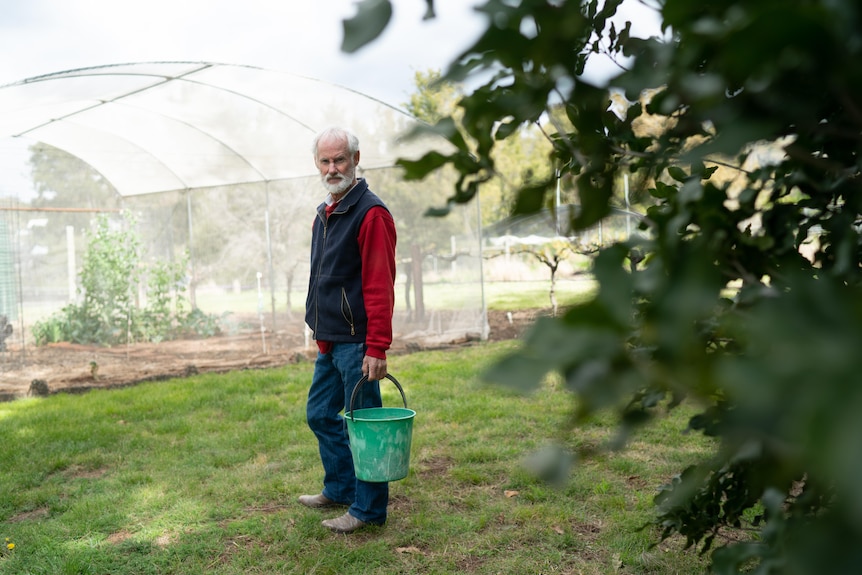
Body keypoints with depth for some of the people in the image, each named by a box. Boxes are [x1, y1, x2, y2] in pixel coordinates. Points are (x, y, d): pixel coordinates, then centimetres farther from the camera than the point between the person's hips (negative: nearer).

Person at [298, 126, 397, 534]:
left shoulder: (371, 213, -13)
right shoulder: (324, 214, 15)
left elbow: (380, 287, -19)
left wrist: (377, 348, -22)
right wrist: (322, 334, 18)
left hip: (356, 343, -9)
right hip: (329, 342, 9)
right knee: (320, 415, 17)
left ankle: (368, 509, 13)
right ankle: (339, 489, 34)